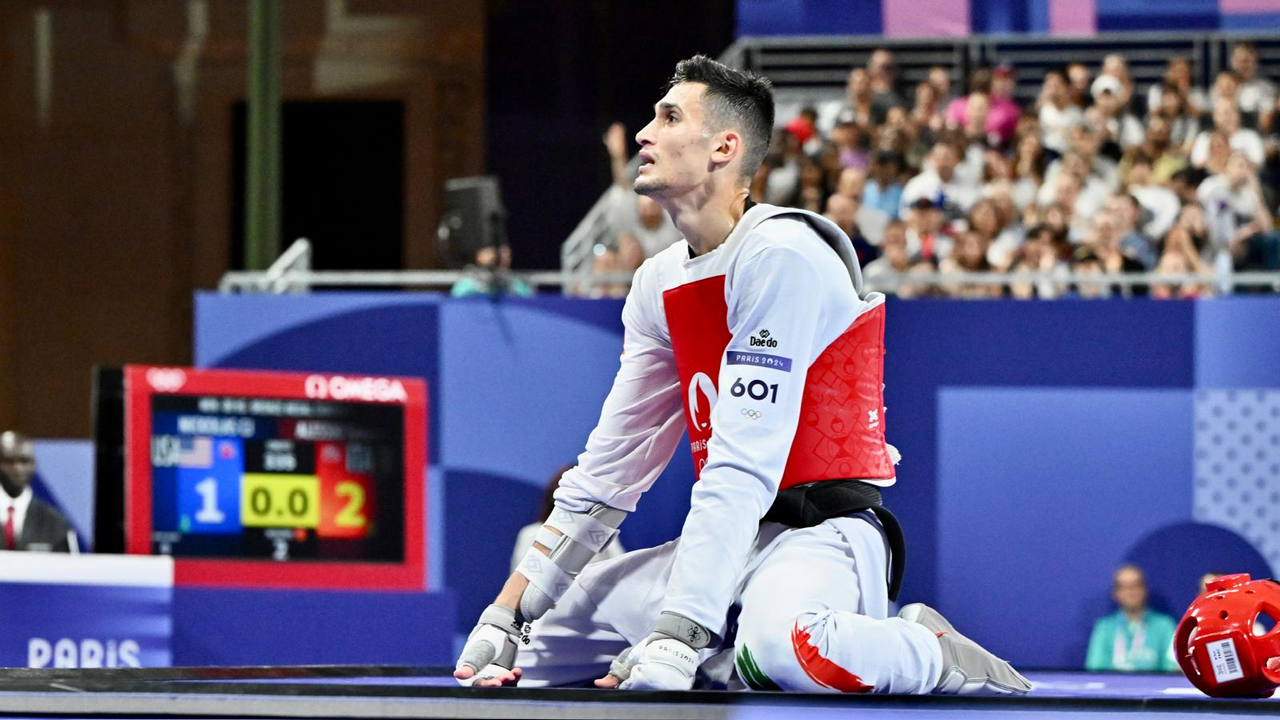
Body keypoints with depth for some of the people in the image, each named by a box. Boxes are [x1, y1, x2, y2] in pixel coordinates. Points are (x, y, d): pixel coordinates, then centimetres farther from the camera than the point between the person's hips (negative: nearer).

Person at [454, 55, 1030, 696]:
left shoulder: (780, 256, -16)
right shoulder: (657, 286, 12)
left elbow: (741, 472, -23)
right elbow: (609, 467, 14)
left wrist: (675, 641, -28)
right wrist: (505, 615, 5)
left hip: (821, 534, -9)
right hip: (728, 544, 9)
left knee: (779, 647, -41)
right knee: (549, 631, 0)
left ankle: (931, 654, -11)